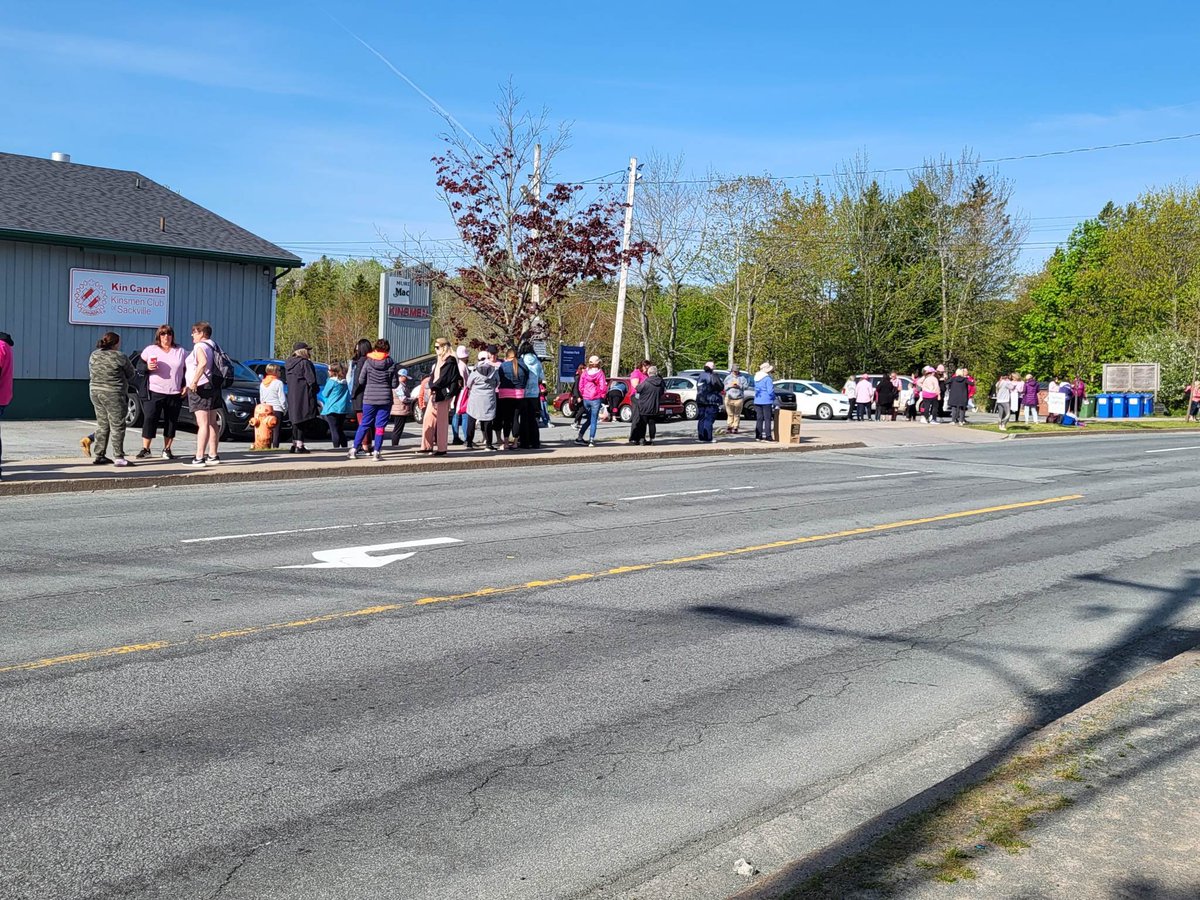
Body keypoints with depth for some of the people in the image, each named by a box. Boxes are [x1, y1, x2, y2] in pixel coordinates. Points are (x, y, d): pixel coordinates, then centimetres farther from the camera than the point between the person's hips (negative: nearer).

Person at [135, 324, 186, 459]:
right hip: (154, 392, -1)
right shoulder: (150, 350, 7)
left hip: (174, 394, 1)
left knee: (171, 422, 5)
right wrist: (147, 367, -12)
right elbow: (139, 365, 10)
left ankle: (167, 449, 15)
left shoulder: (181, 351, 10)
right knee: (149, 419, -5)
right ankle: (145, 449, 2)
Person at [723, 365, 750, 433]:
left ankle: (735, 428, 2)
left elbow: (746, 386, 1)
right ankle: (729, 428, 1)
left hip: (739, 399, -1)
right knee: (730, 414, -1)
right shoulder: (728, 377, 12)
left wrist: (739, 386, -13)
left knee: (737, 415, 0)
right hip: (729, 398, 1)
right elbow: (724, 387, 9)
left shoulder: (742, 378, 8)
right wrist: (730, 386, -8)